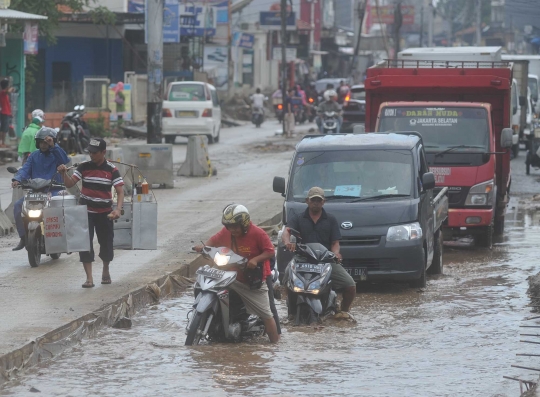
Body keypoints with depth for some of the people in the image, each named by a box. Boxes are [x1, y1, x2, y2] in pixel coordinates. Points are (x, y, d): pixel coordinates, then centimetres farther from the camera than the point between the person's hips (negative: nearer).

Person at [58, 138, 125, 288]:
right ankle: (89, 278, -7)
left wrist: (118, 209, -23)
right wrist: (64, 173, -23)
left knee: (106, 243, 10)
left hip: (104, 212, 0)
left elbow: (120, 191, -8)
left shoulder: (112, 170, -5)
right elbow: (70, 183, -2)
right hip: (86, 210, 0)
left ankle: (106, 271, 37)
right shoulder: (84, 167, 0)